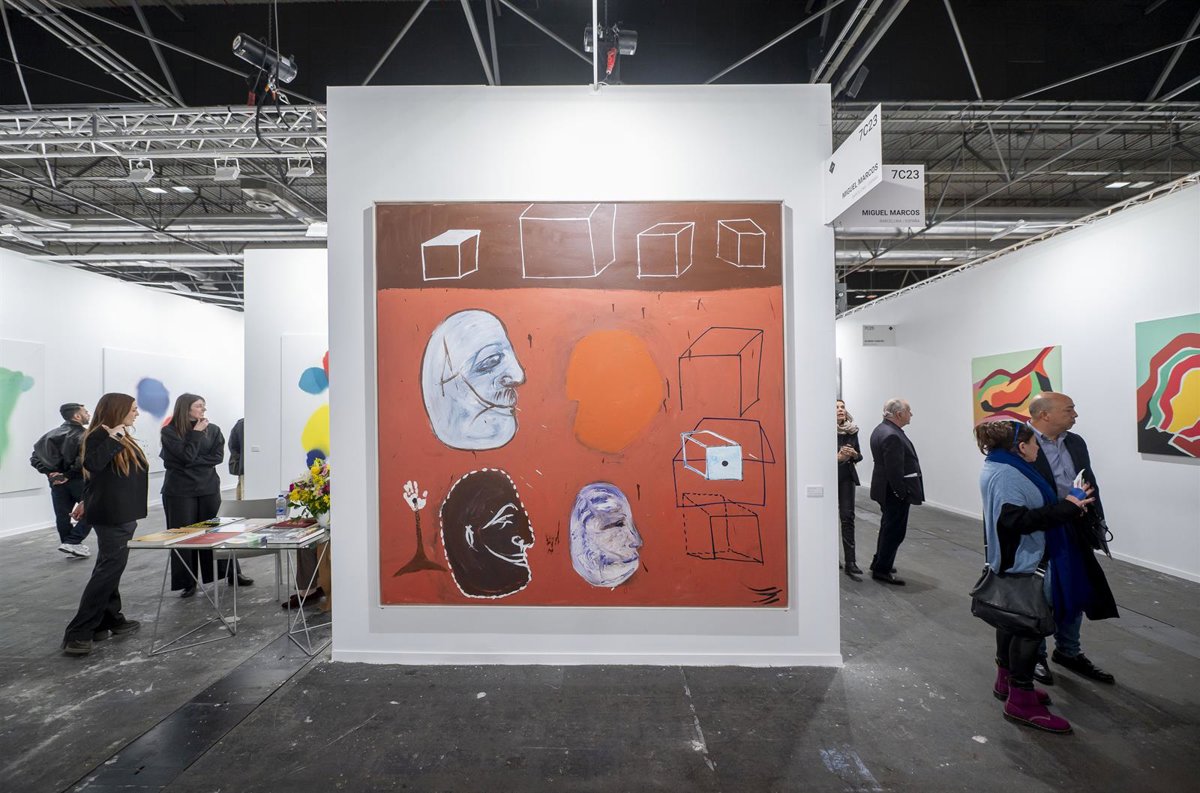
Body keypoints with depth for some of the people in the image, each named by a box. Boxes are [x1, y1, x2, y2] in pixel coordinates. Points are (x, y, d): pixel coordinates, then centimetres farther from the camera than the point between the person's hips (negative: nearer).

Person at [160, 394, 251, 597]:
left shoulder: (213, 430, 4)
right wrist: (197, 433, -10)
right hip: (180, 491, -2)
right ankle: (188, 582, 14)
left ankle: (231, 573, 18)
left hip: (209, 488, 2)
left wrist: (194, 462, -12)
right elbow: (187, 455, -16)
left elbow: (218, 457, -3)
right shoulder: (169, 431, -5)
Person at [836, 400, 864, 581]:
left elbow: (859, 456, 10)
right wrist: (838, 457, -25)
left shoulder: (852, 431, 2)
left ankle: (850, 562, -2)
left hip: (847, 478, 3)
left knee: (847, 517, -4)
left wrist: (854, 455, -13)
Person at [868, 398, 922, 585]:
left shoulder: (881, 429, 9)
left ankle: (879, 562, 34)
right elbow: (894, 470, -26)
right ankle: (882, 570, 9)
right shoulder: (892, 436, -25)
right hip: (894, 492, -11)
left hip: (886, 490, 11)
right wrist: (902, 493, -19)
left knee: (888, 527, 22)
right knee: (895, 531, 0)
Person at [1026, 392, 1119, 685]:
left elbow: (1090, 483, 13)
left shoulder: (1075, 442, 6)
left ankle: (1068, 652, 39)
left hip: (1075, 535, 7)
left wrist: (1097, 525, 8)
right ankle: (1035, 656, 29)